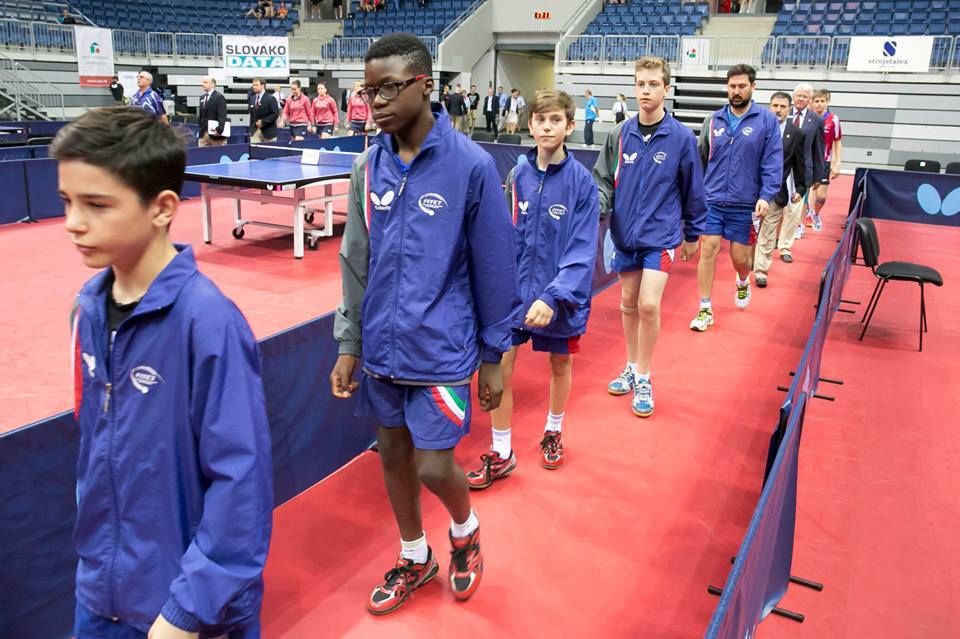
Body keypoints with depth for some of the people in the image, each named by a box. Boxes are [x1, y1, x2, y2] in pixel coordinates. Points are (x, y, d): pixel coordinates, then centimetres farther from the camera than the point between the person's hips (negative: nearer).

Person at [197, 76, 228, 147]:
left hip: (215, 133, -7)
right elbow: (200, 115, 22)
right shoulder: (202, 97, 17)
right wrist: (199, 129, 15)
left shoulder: (219, 97, -6)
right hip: (203, 133, 7)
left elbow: (222, 116, -15)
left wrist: (219, 129, -25)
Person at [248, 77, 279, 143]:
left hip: (268, 131, -5)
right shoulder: (252, 98, 12)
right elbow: (251, 113, 19)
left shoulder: (270, 98, -6)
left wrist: (263, 122, -17)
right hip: (254, 131, 5)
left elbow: (275, 113, -13)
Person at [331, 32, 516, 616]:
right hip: (381, 345, 5)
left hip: (441, 348, -5)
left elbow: (494, 268, -8)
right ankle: (415, 557, 39)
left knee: (434, 466, -1)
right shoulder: (369, 166, 1)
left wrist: (493, 356, -4)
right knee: (393, 450, 15)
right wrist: (349, 343, 7)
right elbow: (356, 262, 7)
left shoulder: (471, 165, -12)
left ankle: (465, 529, 34)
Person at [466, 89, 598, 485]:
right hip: (516, 289, 3)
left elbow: (582, 251, -17)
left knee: (560, 364, 16)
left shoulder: (581, 181, -13)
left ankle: (553, 432, 43)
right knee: (499, 367, -2)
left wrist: (553, 296, -28)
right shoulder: (519, 174, -2)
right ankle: (501, 455, 15)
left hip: (561, 296, -2)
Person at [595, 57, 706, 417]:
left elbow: (693, 190, 2)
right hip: (624, 234, 3)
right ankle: (632, 368, 31)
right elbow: (604, 179, 6)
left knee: (649, 305, -12)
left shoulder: (681, 137, -7)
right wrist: (598, 207, -15)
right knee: (628, 304, 12)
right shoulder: (620, 134, 0)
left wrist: (692, 234, 9)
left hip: (661, 236, -3)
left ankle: (643, 379, 6)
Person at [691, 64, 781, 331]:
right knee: (708, 250, -3)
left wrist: (766, 196, -17)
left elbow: (773, 163, -7)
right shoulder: (715, 119, 5)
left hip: (745, 204, -2)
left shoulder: (767, 120, -4)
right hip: (711, 199, 2)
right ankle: (705, 309, 7)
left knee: (740, 257, 7)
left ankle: (743, 283, 43)